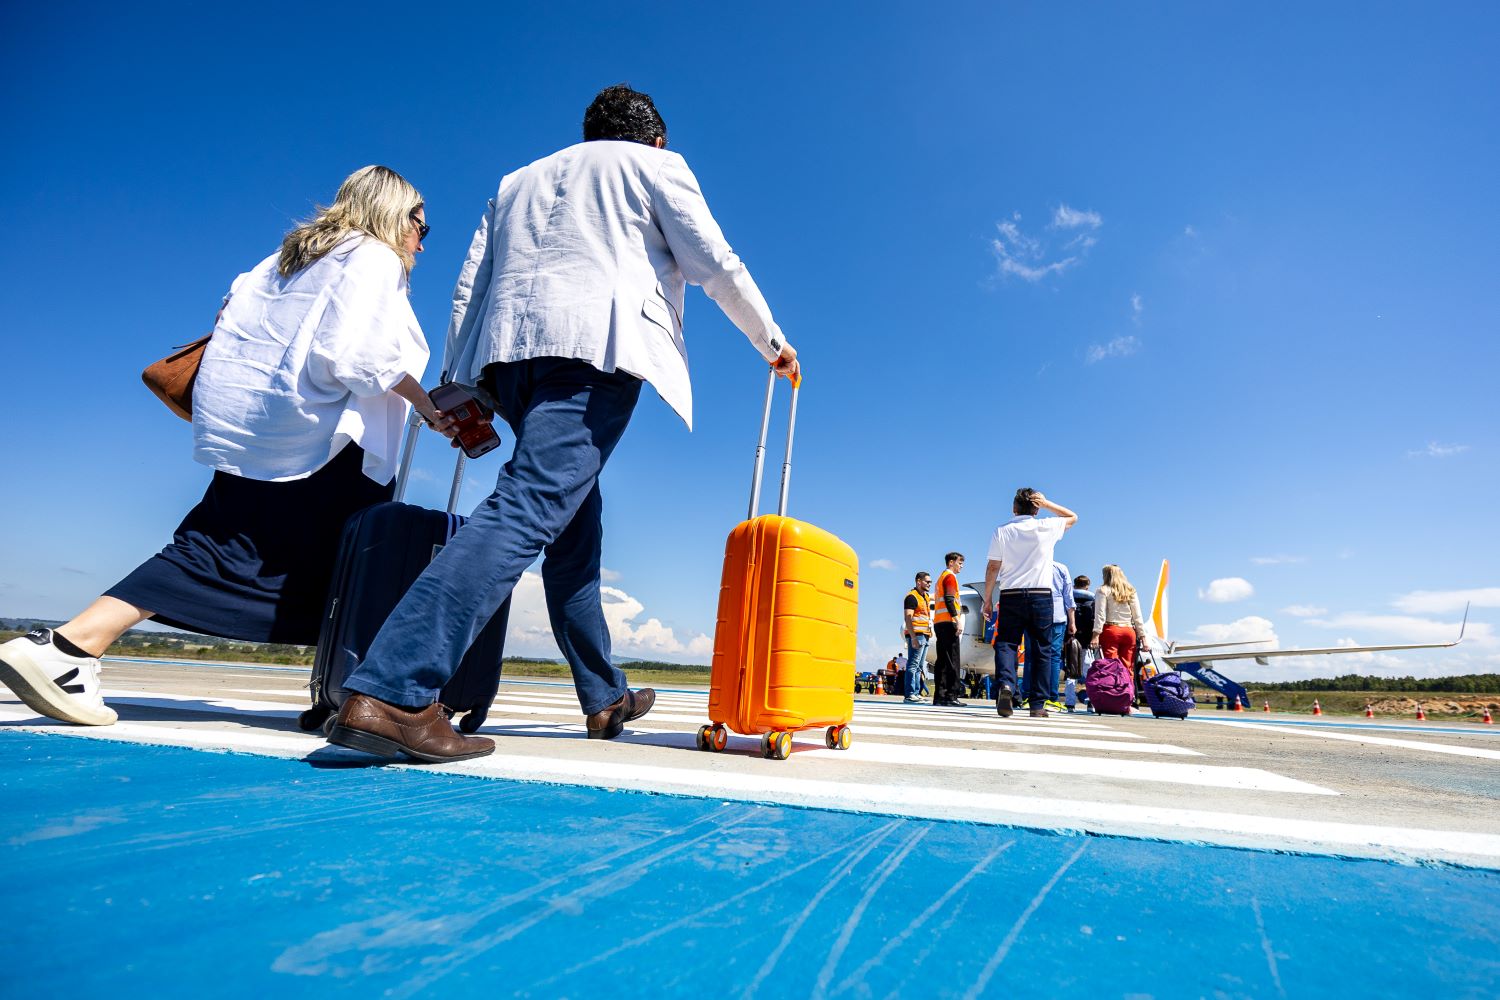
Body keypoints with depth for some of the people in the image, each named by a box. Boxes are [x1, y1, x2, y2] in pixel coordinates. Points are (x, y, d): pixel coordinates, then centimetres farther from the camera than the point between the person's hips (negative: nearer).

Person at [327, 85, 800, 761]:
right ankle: (393, 692, -29)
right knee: (529, 509, -18)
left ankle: (606, 698, 16)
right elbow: (716, 265, 13)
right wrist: (772, 342, 24)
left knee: (575, 524, 10)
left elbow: (468, 288, 23)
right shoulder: (655, 165, 21)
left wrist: (461, 385, 21)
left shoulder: (519, 179, 34)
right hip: (595, 339, -6)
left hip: (506, 348, 6)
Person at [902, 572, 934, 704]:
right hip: (916, 635, -9)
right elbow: (908, 618, -16)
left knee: (919, 666, 10)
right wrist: (913, 637, -23)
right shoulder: (912, 596, -7)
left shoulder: (926, 597, 21)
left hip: (925, 636, 9)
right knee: (913, 665, -11)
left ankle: (916, 693, 14)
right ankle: (910, 695, -12)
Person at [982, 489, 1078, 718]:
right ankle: (1038, 704, 8)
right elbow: (1073, 517, 23)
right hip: (1041, 596, 0)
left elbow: (993, 567, 0)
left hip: (1011, 596, 0)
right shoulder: (1047, 527, 2)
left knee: (1006, 643, 3)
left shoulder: (1002, 531, 2)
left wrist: (988, 599, 7)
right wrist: (1046, 503, 13)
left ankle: (1006, 684, -24)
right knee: (1041, 649, 8)